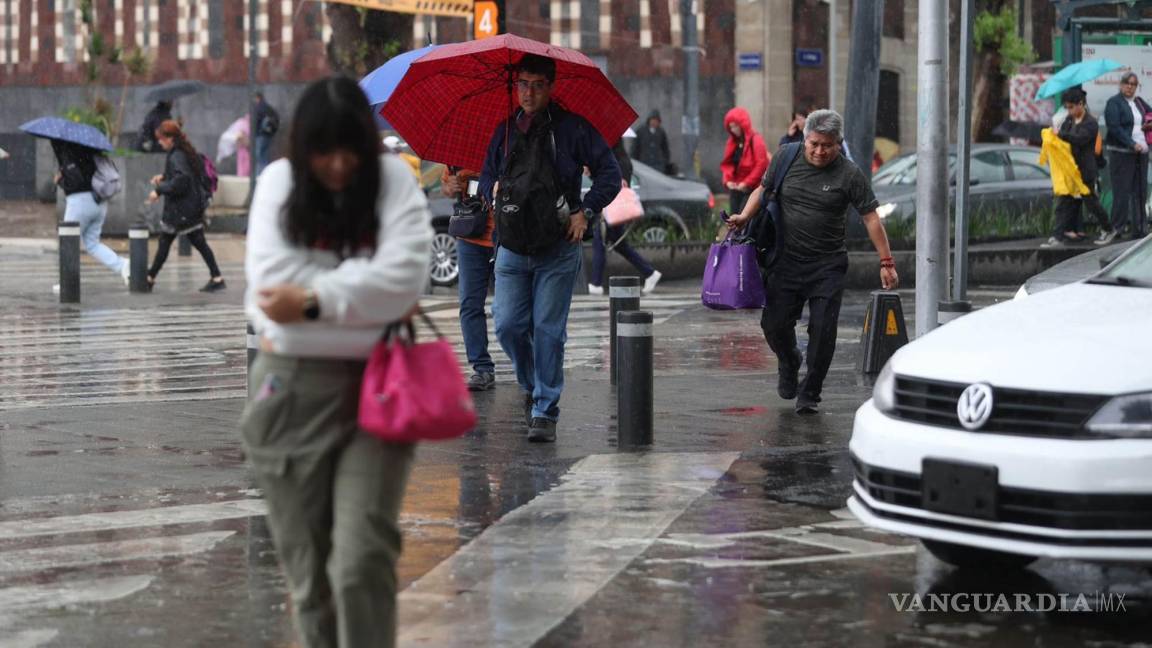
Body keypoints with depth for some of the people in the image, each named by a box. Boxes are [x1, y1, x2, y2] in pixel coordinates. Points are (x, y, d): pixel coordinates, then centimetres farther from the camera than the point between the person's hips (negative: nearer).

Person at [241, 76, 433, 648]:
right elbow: (272, 279, -11)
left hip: (376, 386, -1)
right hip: (291, 390, 2)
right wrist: (363, 295, -11)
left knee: (363, 559, -13)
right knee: (308, 567, 8)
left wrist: (315, 298, -16)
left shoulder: (393, 181, 1)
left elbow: (402, 278, -14)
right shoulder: (279, 183, 3)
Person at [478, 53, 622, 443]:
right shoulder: (505, 131, 11)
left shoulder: (571, 128, -1)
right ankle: (532, 386, 25)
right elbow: (487, 175, 26)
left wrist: (586, 211, -9)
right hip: (512, 250, 4)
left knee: (548, 331, -4)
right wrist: (493, 196, 5)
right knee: (508, 326, -1)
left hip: (557, 252, -4)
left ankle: (545, 412, 3)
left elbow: (610, 173, 1)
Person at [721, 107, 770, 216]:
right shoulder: (732, 142, 12)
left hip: (751, 189, -7)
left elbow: (761, 164, -16)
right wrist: (727, 180, -4)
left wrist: (747, 183, -17)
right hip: (735, 188, 7)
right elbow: (727, 164, 14)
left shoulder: (756, 140, -10)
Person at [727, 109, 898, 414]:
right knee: (774, 323, 1)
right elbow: (763, 189, 13)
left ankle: (809, 394, 10)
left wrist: (886, 262, -11)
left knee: (823, 329, -7)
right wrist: (745, 216, -5)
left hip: (828, 266, -2)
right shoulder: (785, 157, -1)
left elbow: (871, 217, -8)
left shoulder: (849, 174, -9)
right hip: (787, 260, 2)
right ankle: (789, 364, 34)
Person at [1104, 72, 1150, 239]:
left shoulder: (1139, 102, 15)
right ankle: (1117, 229, -4)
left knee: (1140, 192, 6)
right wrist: (1132, 144, -21)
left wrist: (1148, 125, 5)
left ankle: (1139, 228, 11)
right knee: (1122, 192, -8)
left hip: (1141, 151, 7)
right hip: (1121, 152, -7)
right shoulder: (1114, 102, -5)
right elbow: (1115, 128, -15)